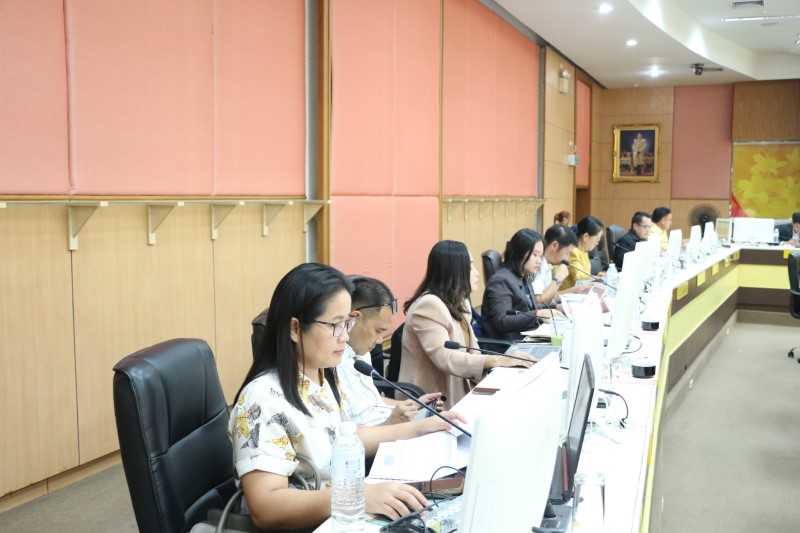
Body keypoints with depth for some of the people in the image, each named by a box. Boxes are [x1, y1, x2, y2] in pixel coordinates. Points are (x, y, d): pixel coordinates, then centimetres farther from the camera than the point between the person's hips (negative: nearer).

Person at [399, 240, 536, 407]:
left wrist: (505, 358, -11)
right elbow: (446, 359, -27)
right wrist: (496, 360, -27)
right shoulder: (429, 305, -19)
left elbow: (472, 349, 6)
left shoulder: (458, 303, 12)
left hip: (454, 396, 9)